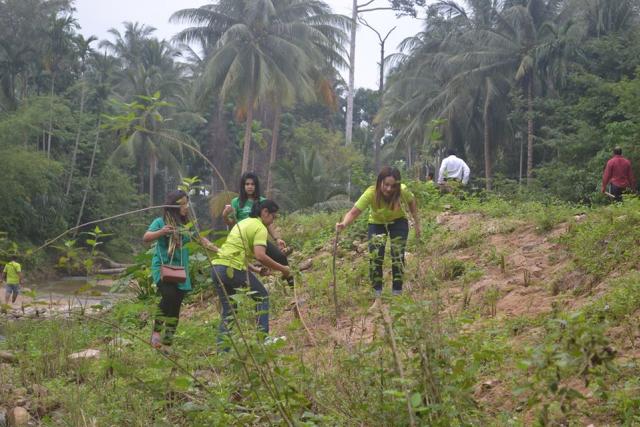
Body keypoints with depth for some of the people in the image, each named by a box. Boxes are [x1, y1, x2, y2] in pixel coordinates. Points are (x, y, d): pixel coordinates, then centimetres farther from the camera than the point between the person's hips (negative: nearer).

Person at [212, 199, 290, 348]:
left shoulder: (243, 222, 23)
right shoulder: (260, 228, -4)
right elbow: (260, 256, -18)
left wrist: (255, 269, 23)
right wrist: (282, 269, -10)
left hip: (217, 267, 8)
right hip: (234, 269, -8)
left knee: (227, 310, 16)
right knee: (262, 297, 13)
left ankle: (222, 347, 10)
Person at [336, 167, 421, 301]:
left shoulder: (403, 191, -31)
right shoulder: (371, 193, -36)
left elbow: (411, 202, -7)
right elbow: (354, 212, -41)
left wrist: (417, 223, -5)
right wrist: (344, 224, -61)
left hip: (398, 222, 1)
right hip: (377, 224, 0)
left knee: (398, 256, -10)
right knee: (375, 256, -15)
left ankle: (397, 294, 5)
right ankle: (378, 297, -5)